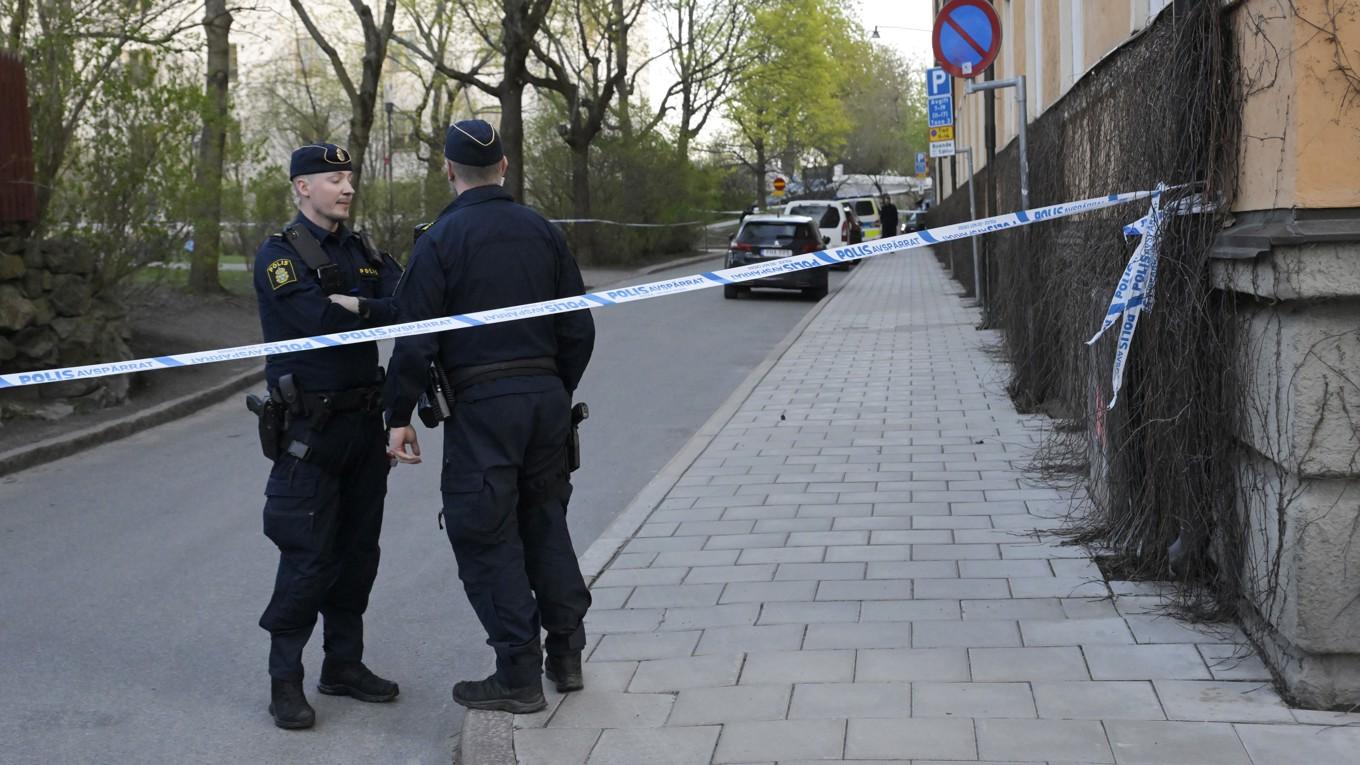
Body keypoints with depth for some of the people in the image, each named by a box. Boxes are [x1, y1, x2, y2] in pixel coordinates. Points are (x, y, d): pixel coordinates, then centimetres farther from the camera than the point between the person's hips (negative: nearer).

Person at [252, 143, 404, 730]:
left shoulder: (363, 253, 13)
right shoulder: (279, 255, -7)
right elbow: (319, 320, -22)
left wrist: (354, 305, -16)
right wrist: (379, 308, -12)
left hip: (365, 422, 7)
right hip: (310, 430, -7)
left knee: (358, 550, 12)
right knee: (308, 556, -5)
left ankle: (344, 664, 24)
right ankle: (285, 681, 5)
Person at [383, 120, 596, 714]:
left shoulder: (440, 239, -7)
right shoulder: (542, 231, 9)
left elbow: (416, 337, -11)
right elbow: (578, 329, 11)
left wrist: (399, 416, -3)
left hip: (480, 402, -6)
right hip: (546, 393, 6)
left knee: (487, 536, 2)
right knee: (544, 521, 17)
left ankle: (519, 675, 4)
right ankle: (566, 655, 23)